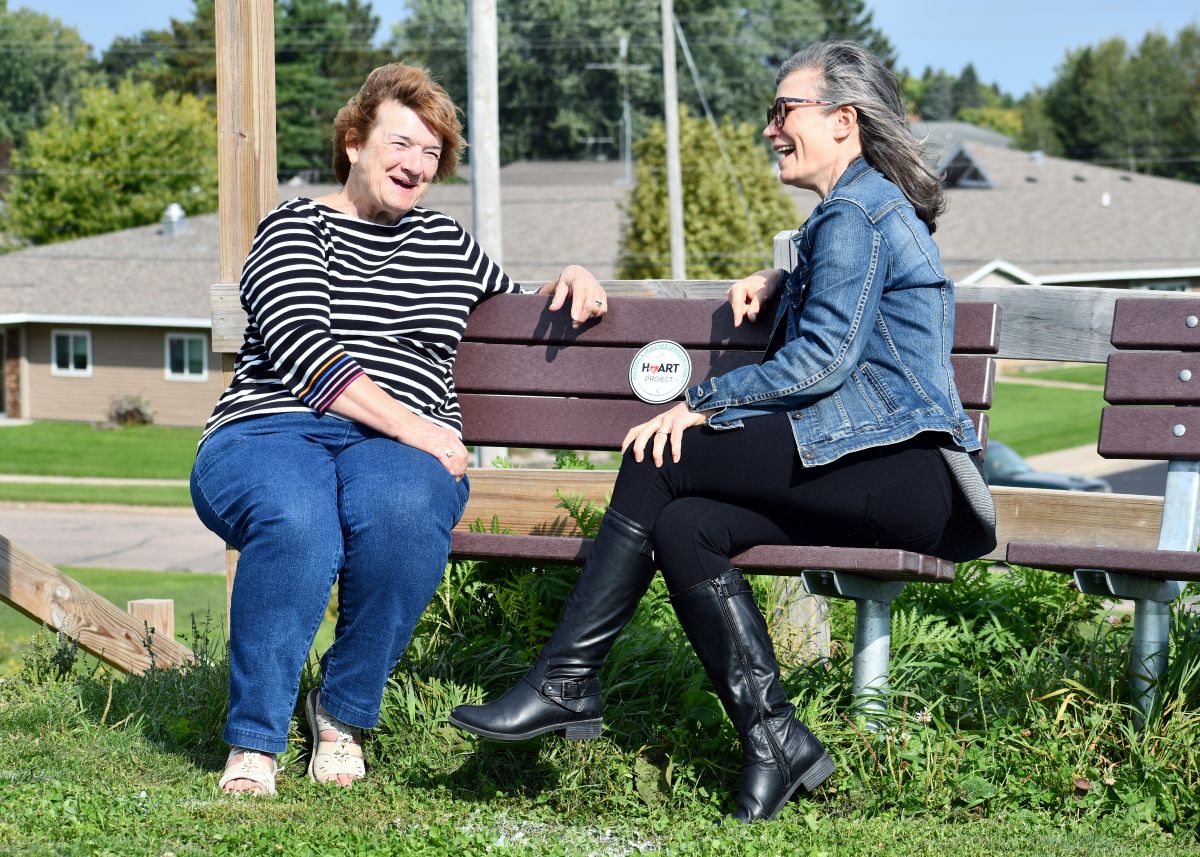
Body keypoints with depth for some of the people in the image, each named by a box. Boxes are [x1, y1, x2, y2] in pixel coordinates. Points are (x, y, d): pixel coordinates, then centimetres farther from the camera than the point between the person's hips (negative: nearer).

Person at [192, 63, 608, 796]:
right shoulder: (296, 227, 9)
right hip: (269, 432, -3)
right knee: (296, 521, -39)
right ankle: (255, 742, -23)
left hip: (406, 445, 3)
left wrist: (569, 283, 18)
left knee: (400, 511, -36)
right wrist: (408, 425, -16)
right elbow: (300, 347, -7)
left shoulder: (446, 241, 25)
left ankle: (344, 712, -15)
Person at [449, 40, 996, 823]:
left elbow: (825, 359, -15)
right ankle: (776, 742, -12)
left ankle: (568, 682, -11)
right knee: (681, 527, -7)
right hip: (895, 482, 10)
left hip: (899, 474, -10)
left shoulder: (853, 214, -7)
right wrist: (777, 282, 26)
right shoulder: (868, 209, 24)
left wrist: (702, 405, -11)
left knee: (660, 460, -14)